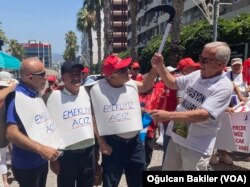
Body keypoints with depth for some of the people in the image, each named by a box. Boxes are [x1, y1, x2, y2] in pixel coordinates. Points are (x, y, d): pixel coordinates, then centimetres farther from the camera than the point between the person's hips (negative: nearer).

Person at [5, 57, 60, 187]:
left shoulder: (35, 95, 6)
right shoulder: (16, 98, -21)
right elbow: (12, 133, -29)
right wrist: (41, 149, -34)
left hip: (42, 160, 8)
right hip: (26, 165, -8)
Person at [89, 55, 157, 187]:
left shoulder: (131, 84, -2)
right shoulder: (97, 89, -12)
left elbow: (146, 86, 16)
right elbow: (94, 118, -7)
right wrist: (101, 142, -9)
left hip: (134, 142, 4)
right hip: (113, 143, -3)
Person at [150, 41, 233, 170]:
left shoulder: (224, 87, -20)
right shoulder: (196, 75, 2)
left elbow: (203, 114, -30)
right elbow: (172, 83, 17)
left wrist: (168, 115, -36)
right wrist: (160, 67, -1)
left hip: (197, 147, -7)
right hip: (176, 137, 7)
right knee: (168, 169, 20)